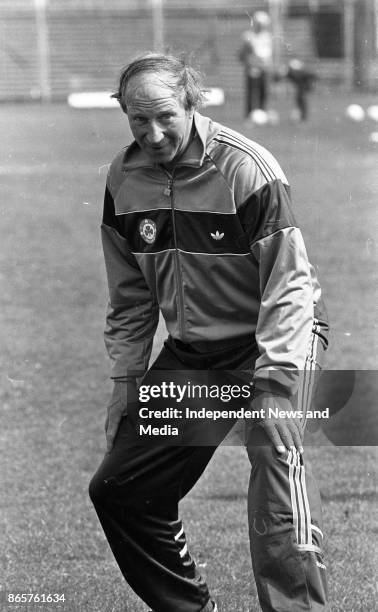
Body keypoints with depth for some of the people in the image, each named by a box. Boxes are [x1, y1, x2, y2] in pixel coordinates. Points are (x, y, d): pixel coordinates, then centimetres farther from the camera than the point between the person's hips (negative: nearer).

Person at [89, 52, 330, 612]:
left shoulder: (248, 170, -19)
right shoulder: (124, 179, -2)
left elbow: (287, 286, -19)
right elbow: (131, 298, 10)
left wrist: (271, 379, -27)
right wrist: (126, 383, 6)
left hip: (274, 336, -6)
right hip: (190, 350, 6)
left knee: (275, 448, -33)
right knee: (117, 491, 5)